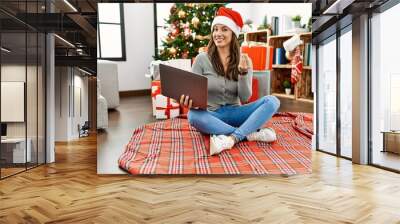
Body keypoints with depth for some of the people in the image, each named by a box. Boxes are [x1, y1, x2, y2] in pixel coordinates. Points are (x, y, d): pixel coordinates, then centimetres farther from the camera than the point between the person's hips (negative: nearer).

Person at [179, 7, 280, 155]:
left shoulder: (244, 60, 1)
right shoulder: (202, 59, -2)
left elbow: (245, 98, -5)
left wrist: (243, 73, -22)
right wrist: (187, 98, -27)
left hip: (234, 113, 2)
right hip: (211, 115, -1)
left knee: (272, 101, -20)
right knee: (193, 115, -36)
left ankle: (232, 138, -37)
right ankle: (251, 133, -28)